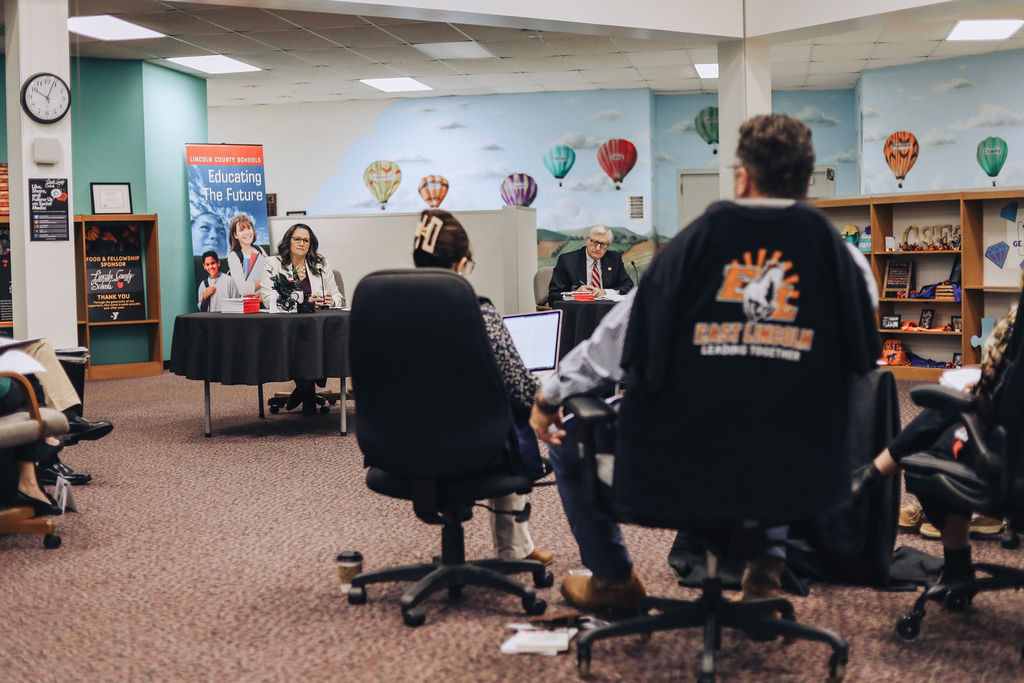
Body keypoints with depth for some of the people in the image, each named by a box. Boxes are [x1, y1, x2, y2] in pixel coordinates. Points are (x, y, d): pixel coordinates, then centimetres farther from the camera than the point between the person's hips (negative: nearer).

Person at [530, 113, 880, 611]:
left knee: (566, 439, 25)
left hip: (676, 475, -2)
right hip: (797, 483, 3)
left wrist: (548, 398, 15)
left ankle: (613, 579, 37)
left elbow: (612, 346, -2)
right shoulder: (845, 259, -4)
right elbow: (860, 356, 14)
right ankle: (767, 557, 30)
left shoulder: (693, 245, -8)